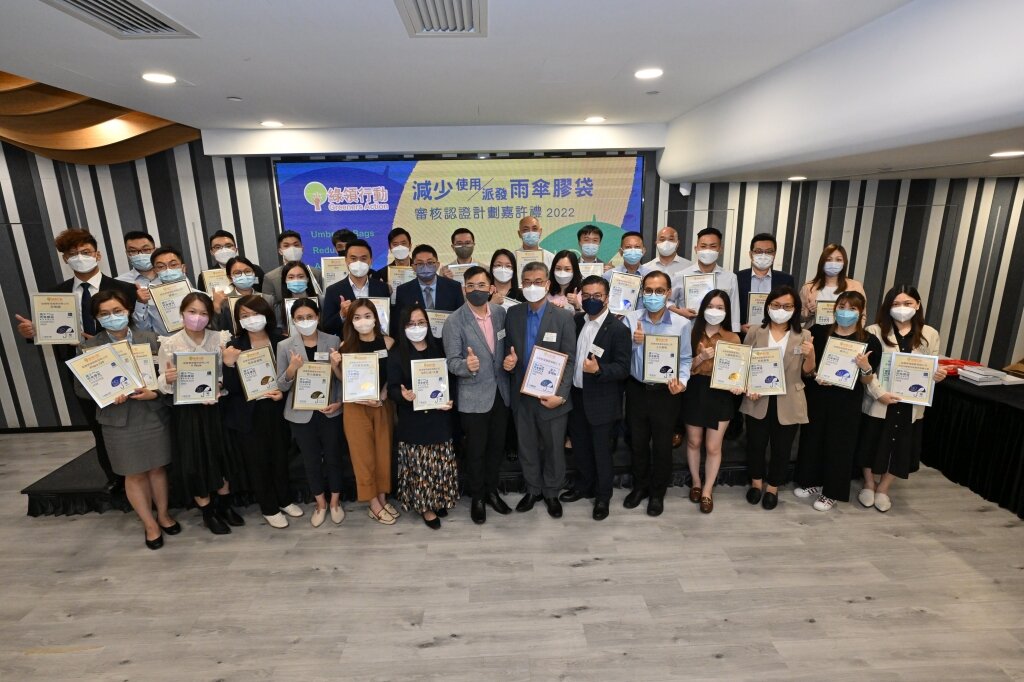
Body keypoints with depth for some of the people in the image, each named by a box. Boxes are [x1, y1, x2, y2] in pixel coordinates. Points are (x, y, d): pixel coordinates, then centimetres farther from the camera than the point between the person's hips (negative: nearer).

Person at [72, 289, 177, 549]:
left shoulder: (148, 338, -3)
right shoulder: (90, 347, -4)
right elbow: (81, 388, -4)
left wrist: (155, 392, -20)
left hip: (154, 413, 1)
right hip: (119, 419, 0)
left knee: (157, 468, 14)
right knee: (134, 474, 11)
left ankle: (164, 515, 34)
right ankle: (150, 524, 28)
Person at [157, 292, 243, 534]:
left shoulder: (221, 338, -6)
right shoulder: (169, 344, -8)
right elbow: (164, 385, -6)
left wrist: (220, 387, -20)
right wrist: (168, 379, -27)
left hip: (216, 408, 1)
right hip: (187, 412, -1)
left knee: (221, 457, 15)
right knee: (195, 462, 9)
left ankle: (225, 506, 37)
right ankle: (208, 513, 31)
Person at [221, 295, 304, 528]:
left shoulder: (281, 342, -6)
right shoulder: (234, 346, -8)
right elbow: (232, 387, -11)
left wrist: (283, 392, -14)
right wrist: (229, 364, -27)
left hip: (276, 409, 2)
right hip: (248, 413, -1)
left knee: (280, 456, 16)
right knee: (258, 461, 11)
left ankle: (284, 500, 38)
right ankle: (269, 509, 30)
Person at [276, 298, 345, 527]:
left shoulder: (333, 341, -6)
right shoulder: (284, 346, -4)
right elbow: (281, 386, -4)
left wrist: (339, 402, -12)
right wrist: (292, 368, -22)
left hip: (330, 410, 0)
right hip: (301, 413, 1)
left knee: (333, 456, 10)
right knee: (311, 460, 13)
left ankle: (335, 502, 31)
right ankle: (320, 504, 33)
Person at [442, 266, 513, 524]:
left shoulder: (500, 312, 0)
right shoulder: (454, 321, -14)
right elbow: (452, 362, -16)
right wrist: (467, 366, -37)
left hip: (501, 391, 5)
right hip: (474, 396, -4)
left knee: (497, 445, 17)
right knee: (476, 450, 10)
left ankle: (491, 490, 38)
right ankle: (477, 497, 32)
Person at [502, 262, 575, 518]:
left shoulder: (564, 317, -9)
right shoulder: (513, 314, 1)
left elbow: (569, 360, -10)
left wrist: (560, 395, -20)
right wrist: (508, 360, -14)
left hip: (551, 397, -3)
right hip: (522, 396, 3)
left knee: (554, 449, 14)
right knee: (527, 448, 17)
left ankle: (552, 493, 36)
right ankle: (533, 490, 39)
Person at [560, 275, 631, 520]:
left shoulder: (618, 329, -16)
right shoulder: (576, 321, 4)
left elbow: (623, 368, -18)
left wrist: (599, 369, -34)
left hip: (601, 400, -6)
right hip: (576, 396, 6)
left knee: (601, 450, 9)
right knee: (579, 446, 20)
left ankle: (603, 496, 29)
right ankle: (583, 485, 40)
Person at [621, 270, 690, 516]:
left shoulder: (681, 323, -8)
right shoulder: (630, 319, -7)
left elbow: (685, 359, -1)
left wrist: (682, 381, -18)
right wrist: (634, 342, -24)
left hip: (666, 393, -1)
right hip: (637, 390, 1)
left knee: (662, 445, 13)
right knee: (637, 442, 17)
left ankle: (657, 492, 34)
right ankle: (640, 486, 39)